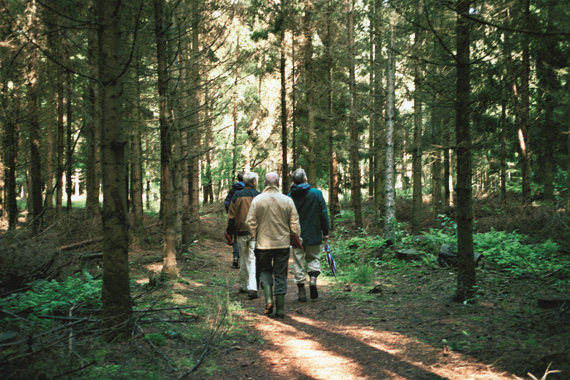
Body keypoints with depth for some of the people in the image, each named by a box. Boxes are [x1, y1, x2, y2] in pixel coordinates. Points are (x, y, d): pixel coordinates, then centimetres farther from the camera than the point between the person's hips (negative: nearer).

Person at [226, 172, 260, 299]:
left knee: (243, 259, 16)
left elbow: (231, 216, 6)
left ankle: (243, 285, 24)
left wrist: (229, 233, 12)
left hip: (241, 232, 3)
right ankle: (252, 288, -14)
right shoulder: (258, 196, -4)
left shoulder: (236, 196, 5)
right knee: (253, 259, -3)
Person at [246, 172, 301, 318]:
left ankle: (268, 299, -2)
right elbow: (294, 223, 1)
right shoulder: (287, 200, -3)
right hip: (282, 243, 1)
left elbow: (250, 222, -4)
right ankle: (280, 308, 7)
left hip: (263, 243, -1)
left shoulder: (257, 200, -6)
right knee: (281, 275, 7)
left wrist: (254, 237, 11)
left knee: (265, 271, 17)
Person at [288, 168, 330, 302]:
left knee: (298, 262, 7)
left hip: (296, 236, 0)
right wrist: (325, 232, 6)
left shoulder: (289, 197, -3)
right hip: (313, 234, 0)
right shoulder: (317, 193, -5)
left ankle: (301, 292, 9)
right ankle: (313, 277, -8)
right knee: (313, 258, 18)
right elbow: (323, 214, -3)